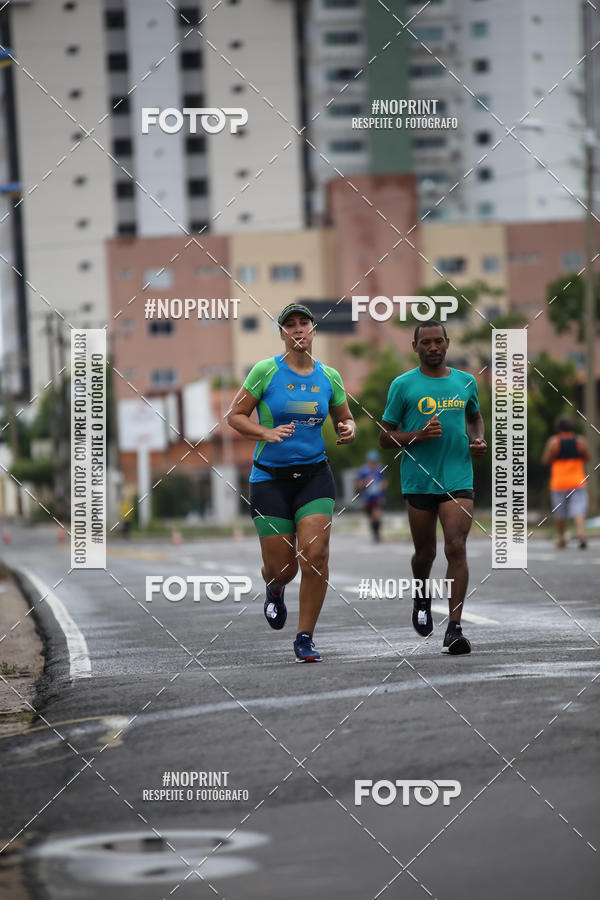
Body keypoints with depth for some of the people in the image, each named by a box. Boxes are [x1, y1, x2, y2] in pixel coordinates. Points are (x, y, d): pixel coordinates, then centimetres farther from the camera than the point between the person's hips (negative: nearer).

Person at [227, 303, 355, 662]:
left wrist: (348, 430, -6)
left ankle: (305, 639, -1)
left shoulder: (329, 376, 5)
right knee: (281, 568, -1)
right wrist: (266, 433, -19)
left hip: (315, 474, 2)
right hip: (270, 478, -2)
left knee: (315, 555, -15)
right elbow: (235, 416, -2)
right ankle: (275, 593, 39)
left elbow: (345, 419, 18)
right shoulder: (266, 370, -5)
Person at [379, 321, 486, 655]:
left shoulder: (466, 382, 9)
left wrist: (479, 440, 6)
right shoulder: (403, 385, 0)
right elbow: (386, 437, 2)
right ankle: (421, 597, 43)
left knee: (456, 548, -13)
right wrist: (419, 435, -16)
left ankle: (455, 628, -16)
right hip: (419, 481, -1)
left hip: (459, 479, 1)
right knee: (425, 552, 10)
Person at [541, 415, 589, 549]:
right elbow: (587, 458, 6)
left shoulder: (554, 442, -9)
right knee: (578, 509, -5)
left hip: (559, 482, 0)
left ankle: (562, 538, 22)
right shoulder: (580, 441, -4)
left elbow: (545, 460, -7)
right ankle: (581, 532, -28)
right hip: (578, 481, 1)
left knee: (560, 511, 13)